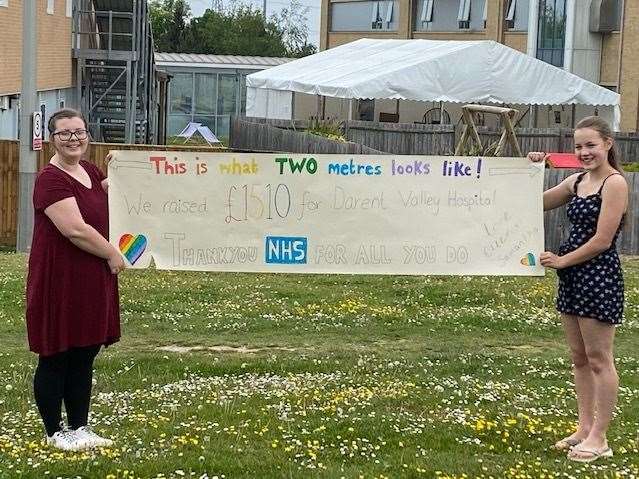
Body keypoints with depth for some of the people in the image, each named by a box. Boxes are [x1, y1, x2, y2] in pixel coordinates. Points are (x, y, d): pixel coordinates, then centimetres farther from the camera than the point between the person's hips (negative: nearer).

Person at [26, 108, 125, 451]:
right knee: (55, 358, 3)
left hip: (91, 282, 8)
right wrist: (113, 255, -12)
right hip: (59, 282, -8)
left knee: (85, 355, 13)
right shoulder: (51, 179, -16)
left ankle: (80, 428, 23)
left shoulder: (90, 171, 10)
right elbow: (76, 229, -24)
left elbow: (106, 198, 29)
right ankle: (55, 432, 14)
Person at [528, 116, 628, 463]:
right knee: (579, 358, 13)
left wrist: (561, 260, -11)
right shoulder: (577, 180, 10)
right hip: (573, 276, 8)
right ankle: (584, 429, 22)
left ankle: (599, 438, 7)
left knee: (598, 359, -1)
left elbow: (602, 240, -17)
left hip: (599, 275, -8)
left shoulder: (614, 183, -13)